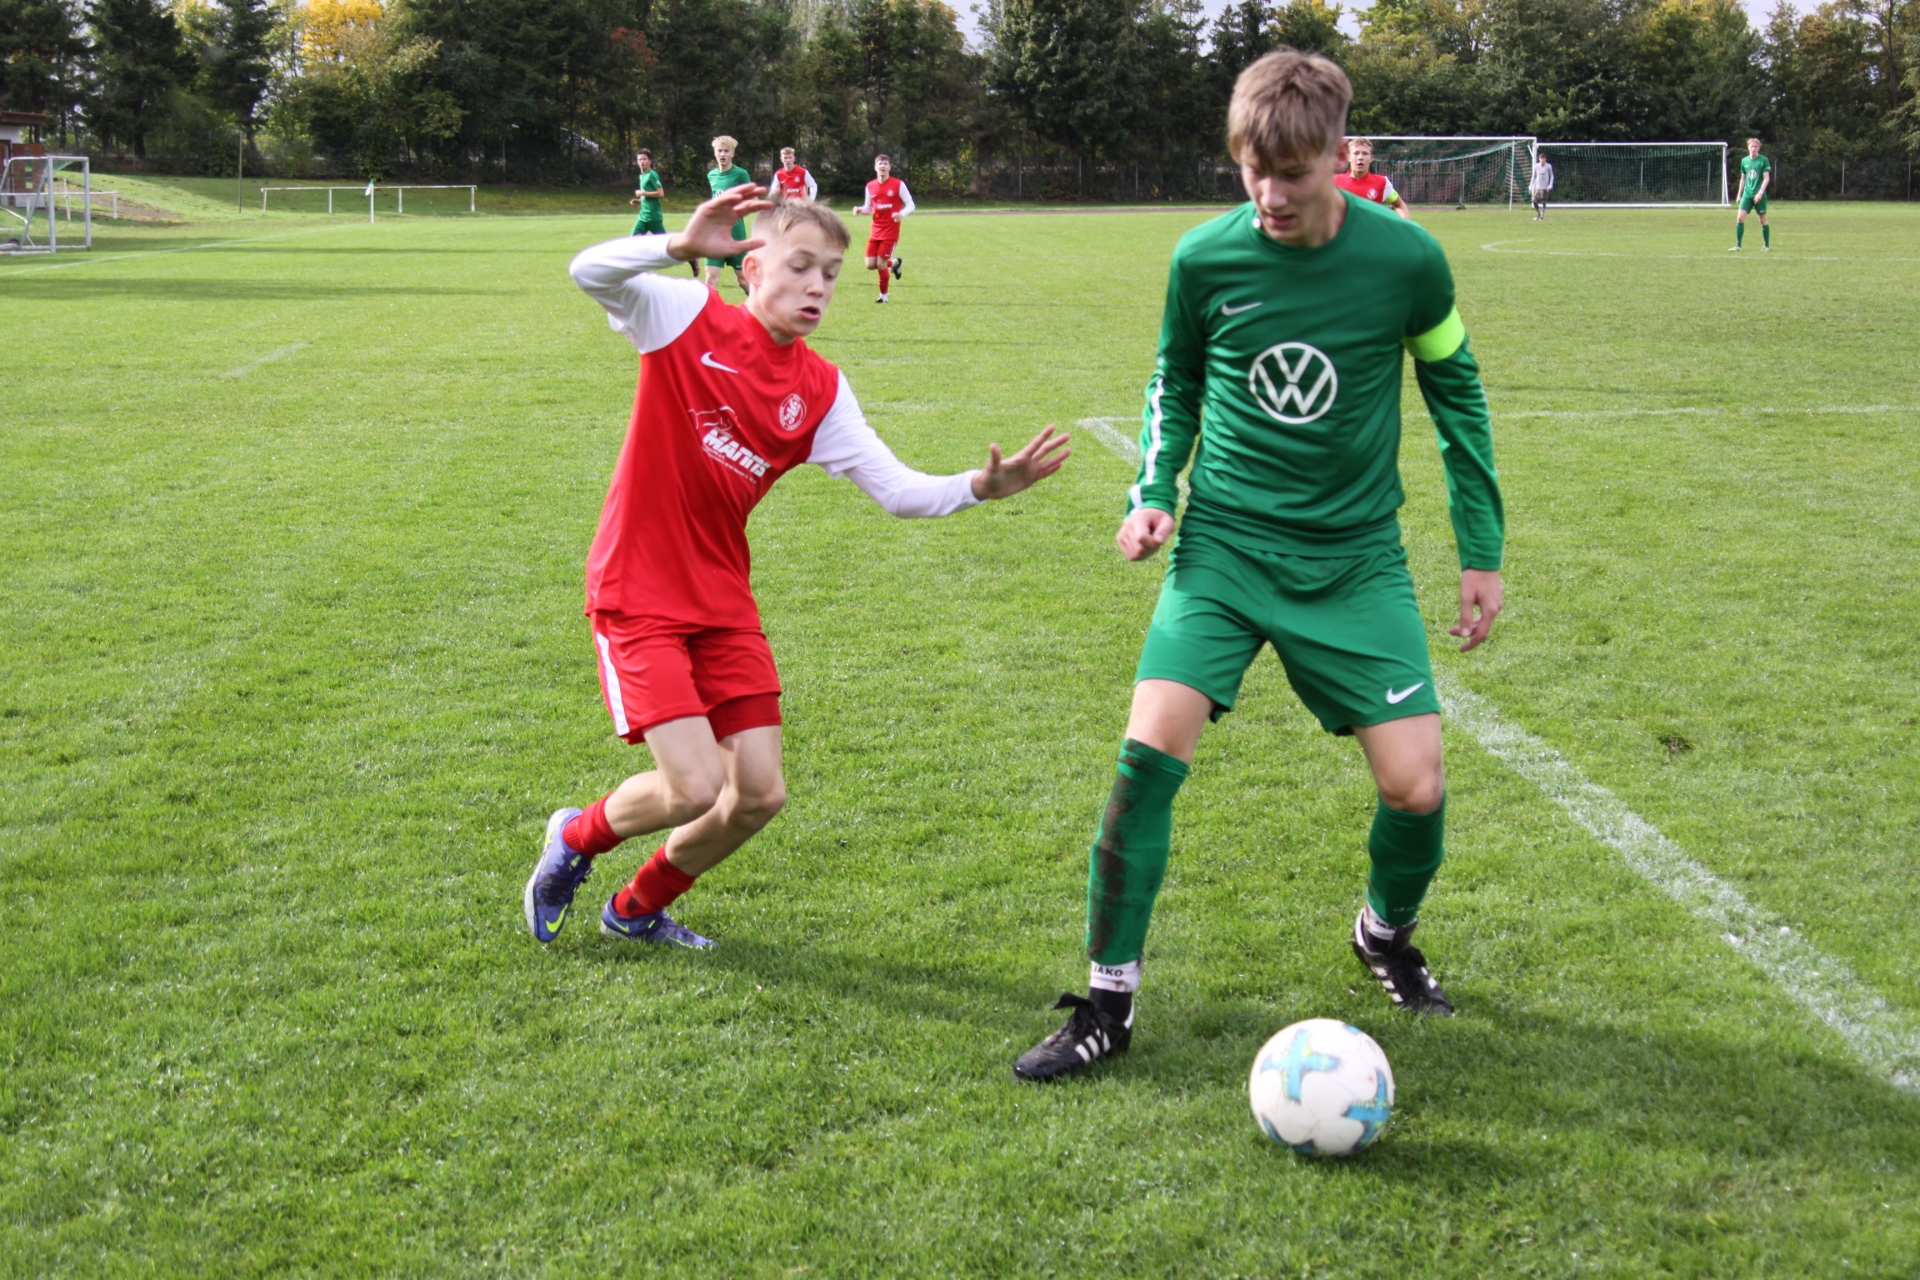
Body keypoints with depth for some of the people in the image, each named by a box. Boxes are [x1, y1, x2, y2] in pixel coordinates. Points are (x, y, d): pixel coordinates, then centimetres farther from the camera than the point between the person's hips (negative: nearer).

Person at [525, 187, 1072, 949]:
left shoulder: (820, 391, 4)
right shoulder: (688, 317, -8)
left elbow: (896, 489, -2)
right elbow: (590, 273, -24)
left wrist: (981, 486, -18)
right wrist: (682, 244, -40)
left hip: (722, 601, 6)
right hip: (638, 593, -6)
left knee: (760, 794, 1)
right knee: (695, 788, -15)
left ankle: (638, 909, 28)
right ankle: (575, 839, 19)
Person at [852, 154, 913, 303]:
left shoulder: (898, 184, -7)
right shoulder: (870, 186, 6)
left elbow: (910, 205, -5)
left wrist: (901, 214, -26)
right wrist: (860, 210, -7)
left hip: (890, 231, -5)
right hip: (875, 231, 5)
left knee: (881, 264, -8)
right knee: (870, 265, -2)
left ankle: (883, 295, 12)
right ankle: (893, 263, 29)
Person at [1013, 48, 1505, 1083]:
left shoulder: (1406, 260, -8)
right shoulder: (1205, 258, -7)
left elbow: (1456, 395, 6)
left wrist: (1483, 550, 7)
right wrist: (1153, 491, -3)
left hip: (1354, 559, 0)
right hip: (1224, 544, 0)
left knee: (1415, 786, -6)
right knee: (1149, 752, -17)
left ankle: (1387, 932, 30)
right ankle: (1107, 1002, -1)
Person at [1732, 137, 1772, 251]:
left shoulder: (1764, 160, -5)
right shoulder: (1744, 160, 8)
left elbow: (1767, 178, -8)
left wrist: (1760, 192, -19)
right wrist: (1739, 194, 16)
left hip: (1759, 196, -3)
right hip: (1747, 194, 3)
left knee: (1763, 220, 4)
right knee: (1740, 218, -10)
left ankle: (1767, 245, 16)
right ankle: (1738, 245, -6)